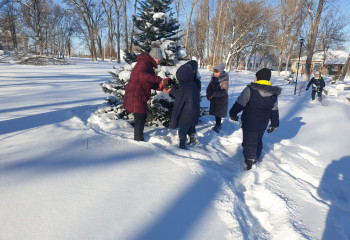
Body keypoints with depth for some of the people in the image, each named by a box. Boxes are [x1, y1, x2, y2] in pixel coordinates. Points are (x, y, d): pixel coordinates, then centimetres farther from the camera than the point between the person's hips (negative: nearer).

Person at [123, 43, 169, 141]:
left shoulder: (148, 64, 19)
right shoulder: (144, 63, -15)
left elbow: (151, 83, 18)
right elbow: (142, 75, -37)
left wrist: (162, 89, 4)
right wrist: (159, 79, -31)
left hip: (140, 96, 11)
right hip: (136, 96, -11)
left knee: (143, 117, 19)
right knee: (140, 118, -3)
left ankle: (138, 137, 35)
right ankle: (139, 140, 9)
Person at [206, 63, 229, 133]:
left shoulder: (224, 81, -17)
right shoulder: (213, 78, 0)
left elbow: (223, 91, -25)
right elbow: (209, 87, -5)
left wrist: (213, 94, -31)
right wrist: (208, 95, -21)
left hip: (221, 100, -6)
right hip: (214, 99, 6)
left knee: (218, 114, -3)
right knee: (215, 113, 16)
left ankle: (217, 126, 11)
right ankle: (218, 125, 33)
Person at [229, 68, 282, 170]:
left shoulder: (250, 89, -16)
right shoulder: (273, 93, 4)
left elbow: (240, 104, -15)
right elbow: (274, 111, 10)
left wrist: (233, 113, -1)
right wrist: (274, 124, 19)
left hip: (249, 122, -5)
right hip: (263, 123, 5)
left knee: (249, 140, 3)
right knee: (258, 140, 21)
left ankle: (249, 161, -3)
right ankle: (255, 159, 32)